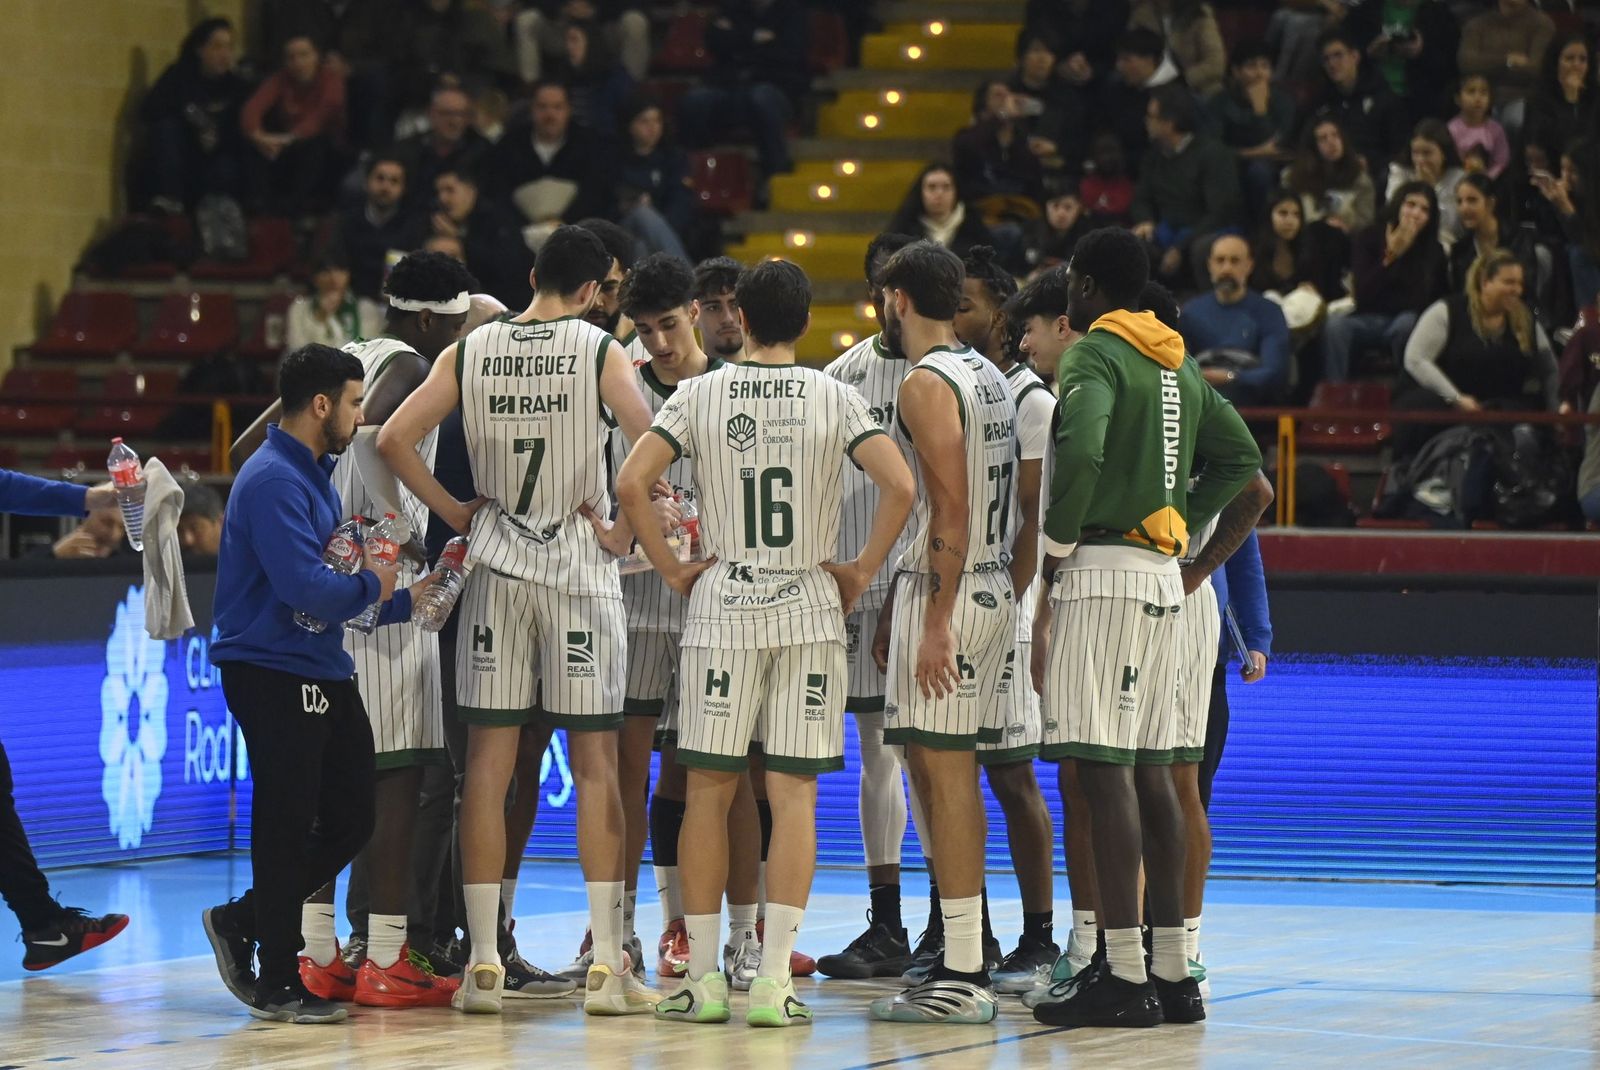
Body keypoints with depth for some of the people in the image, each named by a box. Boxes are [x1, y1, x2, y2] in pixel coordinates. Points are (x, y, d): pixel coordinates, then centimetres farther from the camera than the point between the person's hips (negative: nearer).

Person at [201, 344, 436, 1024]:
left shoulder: (314, 475, 17)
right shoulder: (274, 481, -17)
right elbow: (305, 588, -25)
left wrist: (402, 601, 15)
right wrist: (370, 586, -9)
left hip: (321, 673, 10)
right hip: (274, 675, -10)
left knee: (350, 819, 11)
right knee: (287, 826, -3)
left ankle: (243, 923, 23)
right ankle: (278, 983, 6)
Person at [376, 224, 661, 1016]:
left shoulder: (470, 351, 3)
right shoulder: (600, 352, -5)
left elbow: (393, 438, -3)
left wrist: (455, 513, 6)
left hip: (496, 567, 2)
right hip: (581, 570, -2)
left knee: (488, 764, 4)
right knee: (594, 766, 2)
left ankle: (483, 963, 3)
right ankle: (607, 965, -1)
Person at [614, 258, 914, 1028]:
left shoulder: (700, 395, 0)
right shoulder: (833, 398, -1)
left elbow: (630, 483, -9)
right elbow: (899, 485, -12)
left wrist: (671, 568, 1)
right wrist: (862, 571, -1)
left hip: (721, 605, 0)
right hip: (810, 608, 0)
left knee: (710, 790, 7)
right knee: (793, 793, 1)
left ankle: (703, 979, 8)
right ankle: (773, 979, -4)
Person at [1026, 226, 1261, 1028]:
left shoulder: (1094, 355, -8)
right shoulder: (1176, 363, 17)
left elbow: (1080, 451, -25)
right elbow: (1240, 457, 23)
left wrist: (1057, 547, -12)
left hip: (1103, 569, -8)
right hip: (1163, 569, 8)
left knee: (1105, 770, -9)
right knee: (1150, 772, 11)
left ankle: (1123, 977, -13)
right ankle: (1172, 974, 12)